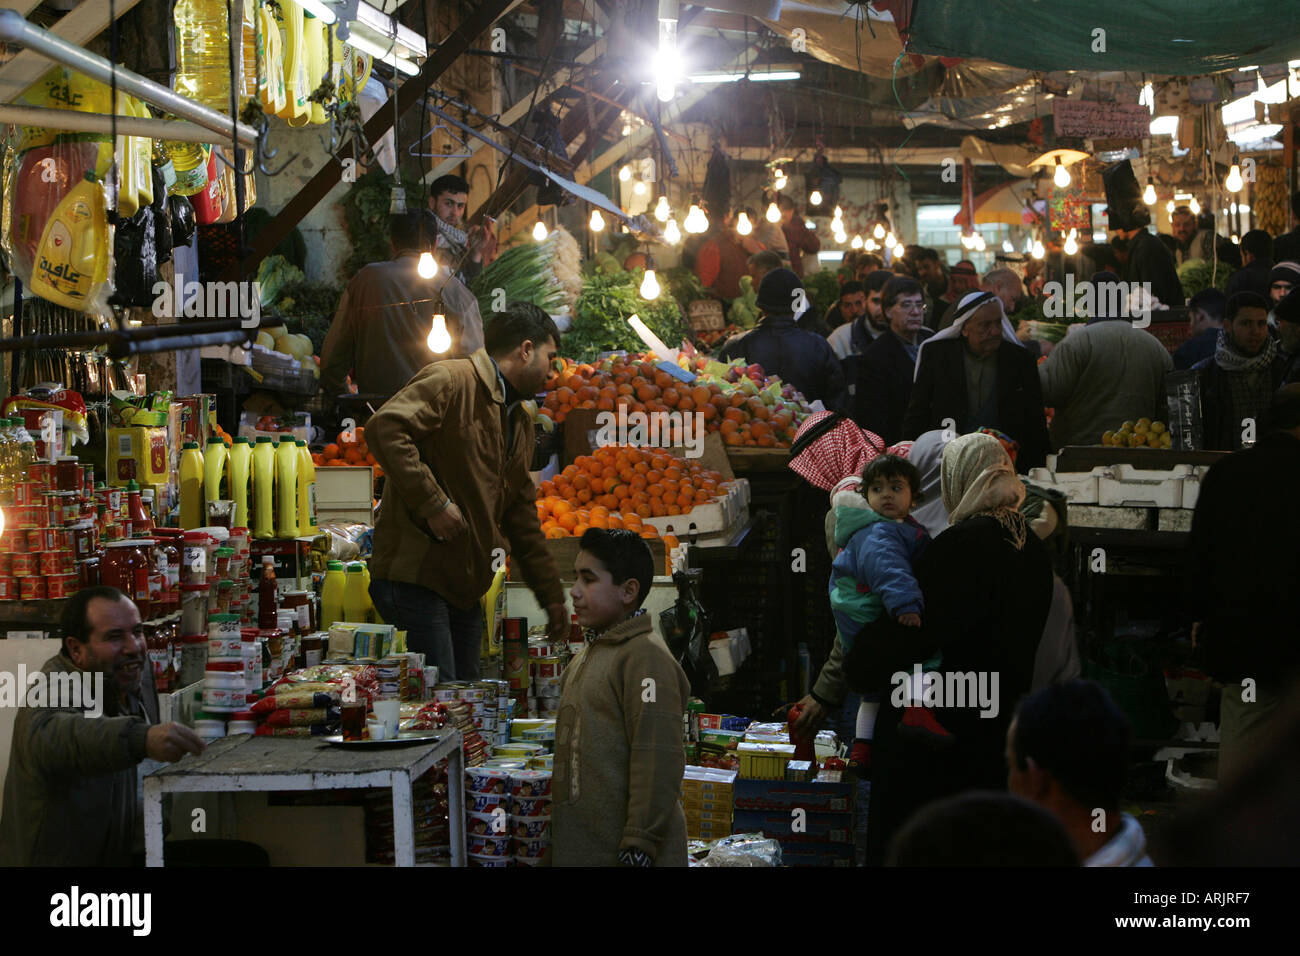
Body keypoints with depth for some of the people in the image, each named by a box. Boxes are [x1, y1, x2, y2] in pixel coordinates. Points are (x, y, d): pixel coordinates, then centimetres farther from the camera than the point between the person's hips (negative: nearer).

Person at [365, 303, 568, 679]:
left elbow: (522, 518, 25)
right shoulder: (450, 381, -8)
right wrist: (433, 503, -24)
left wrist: (552, 596, 23)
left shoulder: (520, 422, 21)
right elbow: (385, 427, -23)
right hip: (415, 576, -9)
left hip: (465, 587, 9)